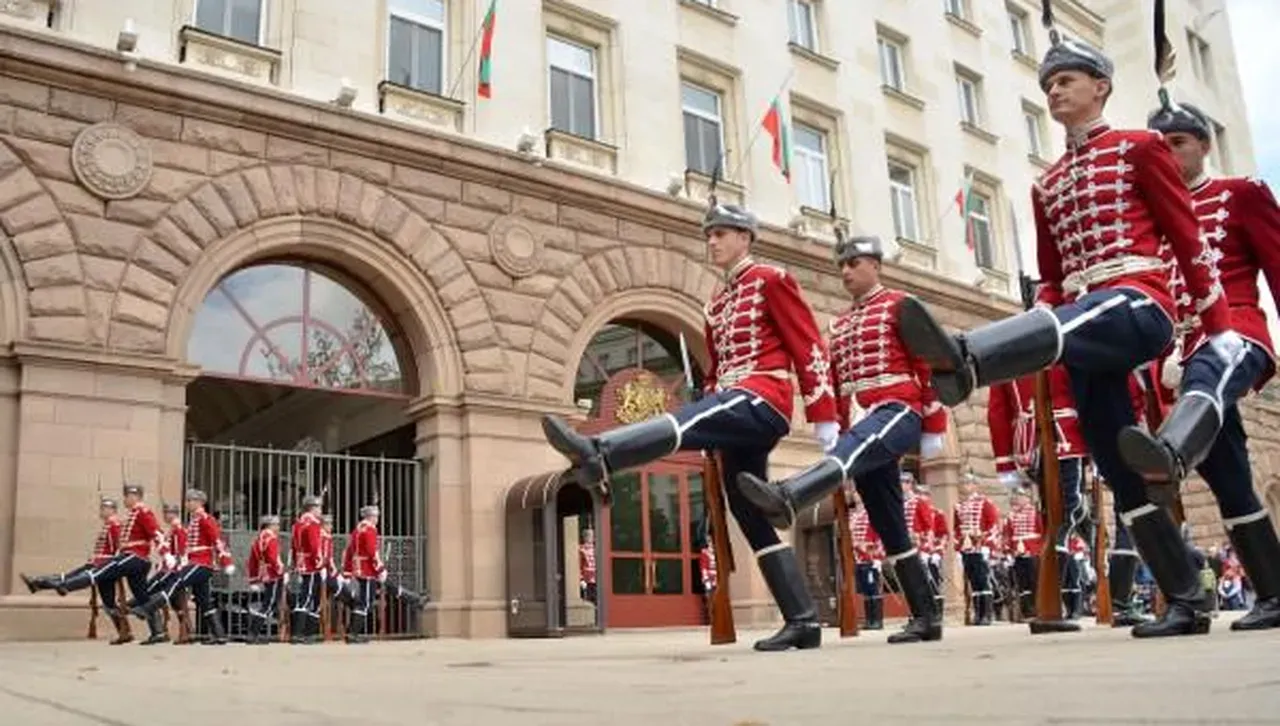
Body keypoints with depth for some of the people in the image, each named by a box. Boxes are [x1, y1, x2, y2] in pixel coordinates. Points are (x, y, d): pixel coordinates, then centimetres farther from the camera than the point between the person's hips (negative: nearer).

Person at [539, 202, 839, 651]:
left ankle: (597, 457, -59)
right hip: (739, 408, 9)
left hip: (762, 400, -9)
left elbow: (809, 347, -5)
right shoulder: (717, 303, 26)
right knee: (752, 519, 4)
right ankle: (803, 621, 7)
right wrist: (710, 427, 16)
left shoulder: (771, 280, 2)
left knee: (679, 424, -33)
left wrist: (824, 418, -11)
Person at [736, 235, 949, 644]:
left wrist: (932, 430, -6)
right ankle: (926, 618, 9)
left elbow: (929, 364, -1)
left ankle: (787, 498, -70)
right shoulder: (838, 325, 23)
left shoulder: (900, 305, 5)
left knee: (855, 449, -40)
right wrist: (836, 435, 15)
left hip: (898, 412, -8)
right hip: (863, 431, 8)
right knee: (890, 529, 4)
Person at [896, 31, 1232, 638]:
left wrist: (1220, 328, -1)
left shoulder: (1140, 147, 8)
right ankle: (1187, 602, 10)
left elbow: (1188, 238, 3)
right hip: (1083, 330, 7)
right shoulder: (1046, 185, 24)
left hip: (1137, 307, -7)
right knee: (1122, 473, 2)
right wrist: (1030, 350, 6)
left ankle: (961, 362, -73)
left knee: (1066, 327, -41)